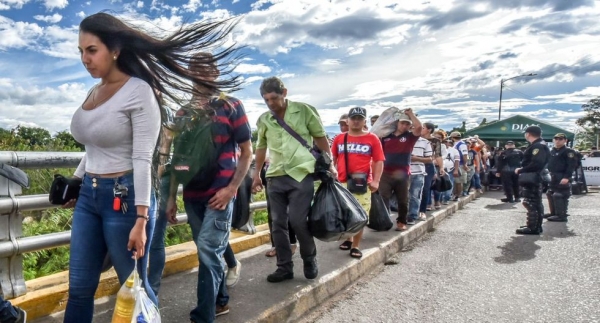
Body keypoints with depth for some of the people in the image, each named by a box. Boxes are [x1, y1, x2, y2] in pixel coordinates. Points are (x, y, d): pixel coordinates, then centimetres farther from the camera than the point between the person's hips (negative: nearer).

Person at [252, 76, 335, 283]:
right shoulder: (263, 120, 8)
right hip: (275, 178, 4)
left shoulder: (304, 111, -2)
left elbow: (320, 138, 4)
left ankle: (310, 260, 17)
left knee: (297, 221, -8)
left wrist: (329, 164, -1)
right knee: (278, 224, 5)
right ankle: (284, 267, 18)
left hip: (301, 174, -4)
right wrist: (256, 174, 19)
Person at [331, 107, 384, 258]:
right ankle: (348, 239, 33)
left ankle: (356, 246, 10)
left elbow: (378, 161, 0)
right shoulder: (339, 138, 9)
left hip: (362, 184, -3)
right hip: (341, 182, 3)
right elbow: (332, 159, 14)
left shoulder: (372, 139, 1)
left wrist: (376, 181, -8)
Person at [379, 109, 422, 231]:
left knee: (403, 200, 8)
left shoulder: (410, 136, 4)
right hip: (386, 173, 1)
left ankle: (402, 222, 21)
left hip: (403, 174, -1)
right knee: (383, 199, -2)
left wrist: (411, 114, -4)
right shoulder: (386, 136, 9)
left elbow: (419, 127, -16)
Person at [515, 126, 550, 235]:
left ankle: (533, 227, -2)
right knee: (536, 203, 16)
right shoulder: (538, 145, 15)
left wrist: (521, 170, -21)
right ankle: (536, 226, 25)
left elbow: (536, 164, -30)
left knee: (530, 203, -6)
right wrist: (522, 170, 6)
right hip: (534, 179, 11)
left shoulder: (538, 146, -19)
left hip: (532, 179, -11)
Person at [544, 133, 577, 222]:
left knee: (559, 196, -11)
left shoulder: (568, 151, -9)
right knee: (550, 194, 15)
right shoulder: (552, 151, 17)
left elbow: (572, 165, -17)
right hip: (552, 177, 9)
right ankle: (553, 213, 27)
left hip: (562, 178, -9)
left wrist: (566, 177, -25)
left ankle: (562, 215, -6)